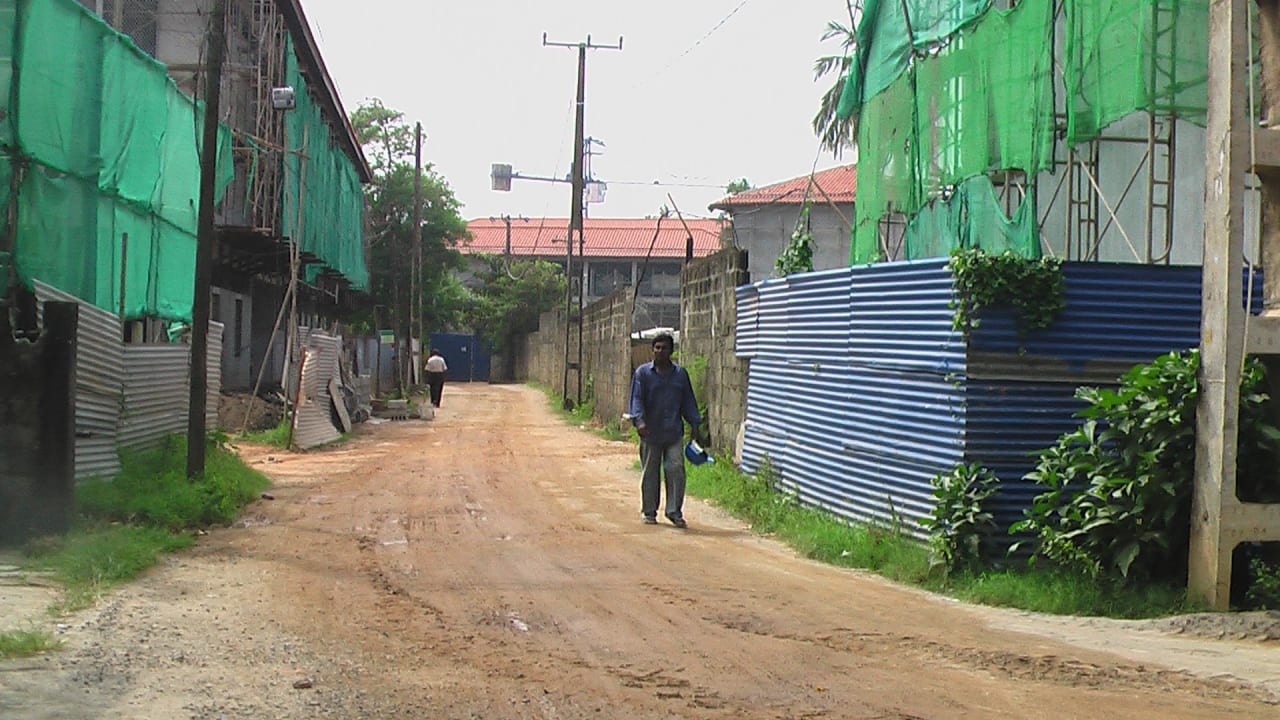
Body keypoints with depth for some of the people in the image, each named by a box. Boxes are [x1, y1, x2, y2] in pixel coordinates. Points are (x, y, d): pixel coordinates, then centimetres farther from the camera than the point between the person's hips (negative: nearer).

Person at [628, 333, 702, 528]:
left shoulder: (680, 374, 9)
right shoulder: (643, 373, 1)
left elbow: (688, 401, 15)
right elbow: (637, 399, -5)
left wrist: (696, 423, 9)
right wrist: (639, 420, -20)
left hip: (674, 433, 2)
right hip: (651, 433, -1)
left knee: (676, 470, -7)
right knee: (650, 474, 6)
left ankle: (674, 511, 1)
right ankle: (649, 512, 18)